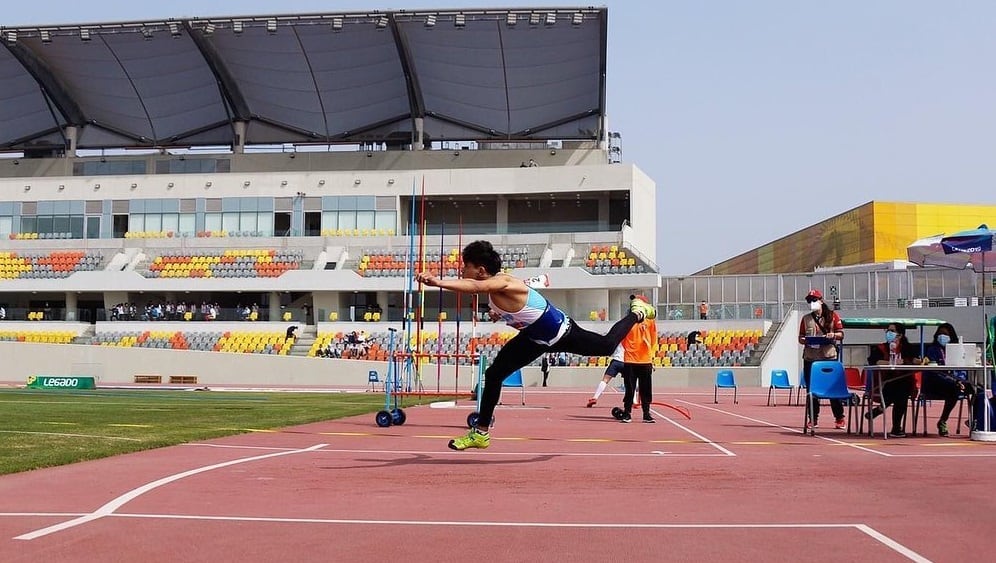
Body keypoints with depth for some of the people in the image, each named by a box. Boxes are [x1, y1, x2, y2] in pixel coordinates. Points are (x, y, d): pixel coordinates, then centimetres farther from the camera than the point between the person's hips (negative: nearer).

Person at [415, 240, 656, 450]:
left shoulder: (502, 283, -38)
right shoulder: (493, 283, -10)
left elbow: (476, 287, -62)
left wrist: (438, 282, -71)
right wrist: (500, 312, -2)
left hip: (560, 332, -8)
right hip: (535, 337, 8)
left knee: (607, 346, 16)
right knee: (493, 374, -2)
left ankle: (637, 312, 45)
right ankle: (480, 433, 7)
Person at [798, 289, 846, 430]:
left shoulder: (832, 316, 5)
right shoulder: (806, 319, 12)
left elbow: (841, 334, 6)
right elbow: (800, 337, 13)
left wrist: (833, 335, -15)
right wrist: (804, 340, -10)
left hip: (829, 356, -3)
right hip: (810, 358, 3)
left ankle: (840, 418, 2)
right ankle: (813, 419, 11)